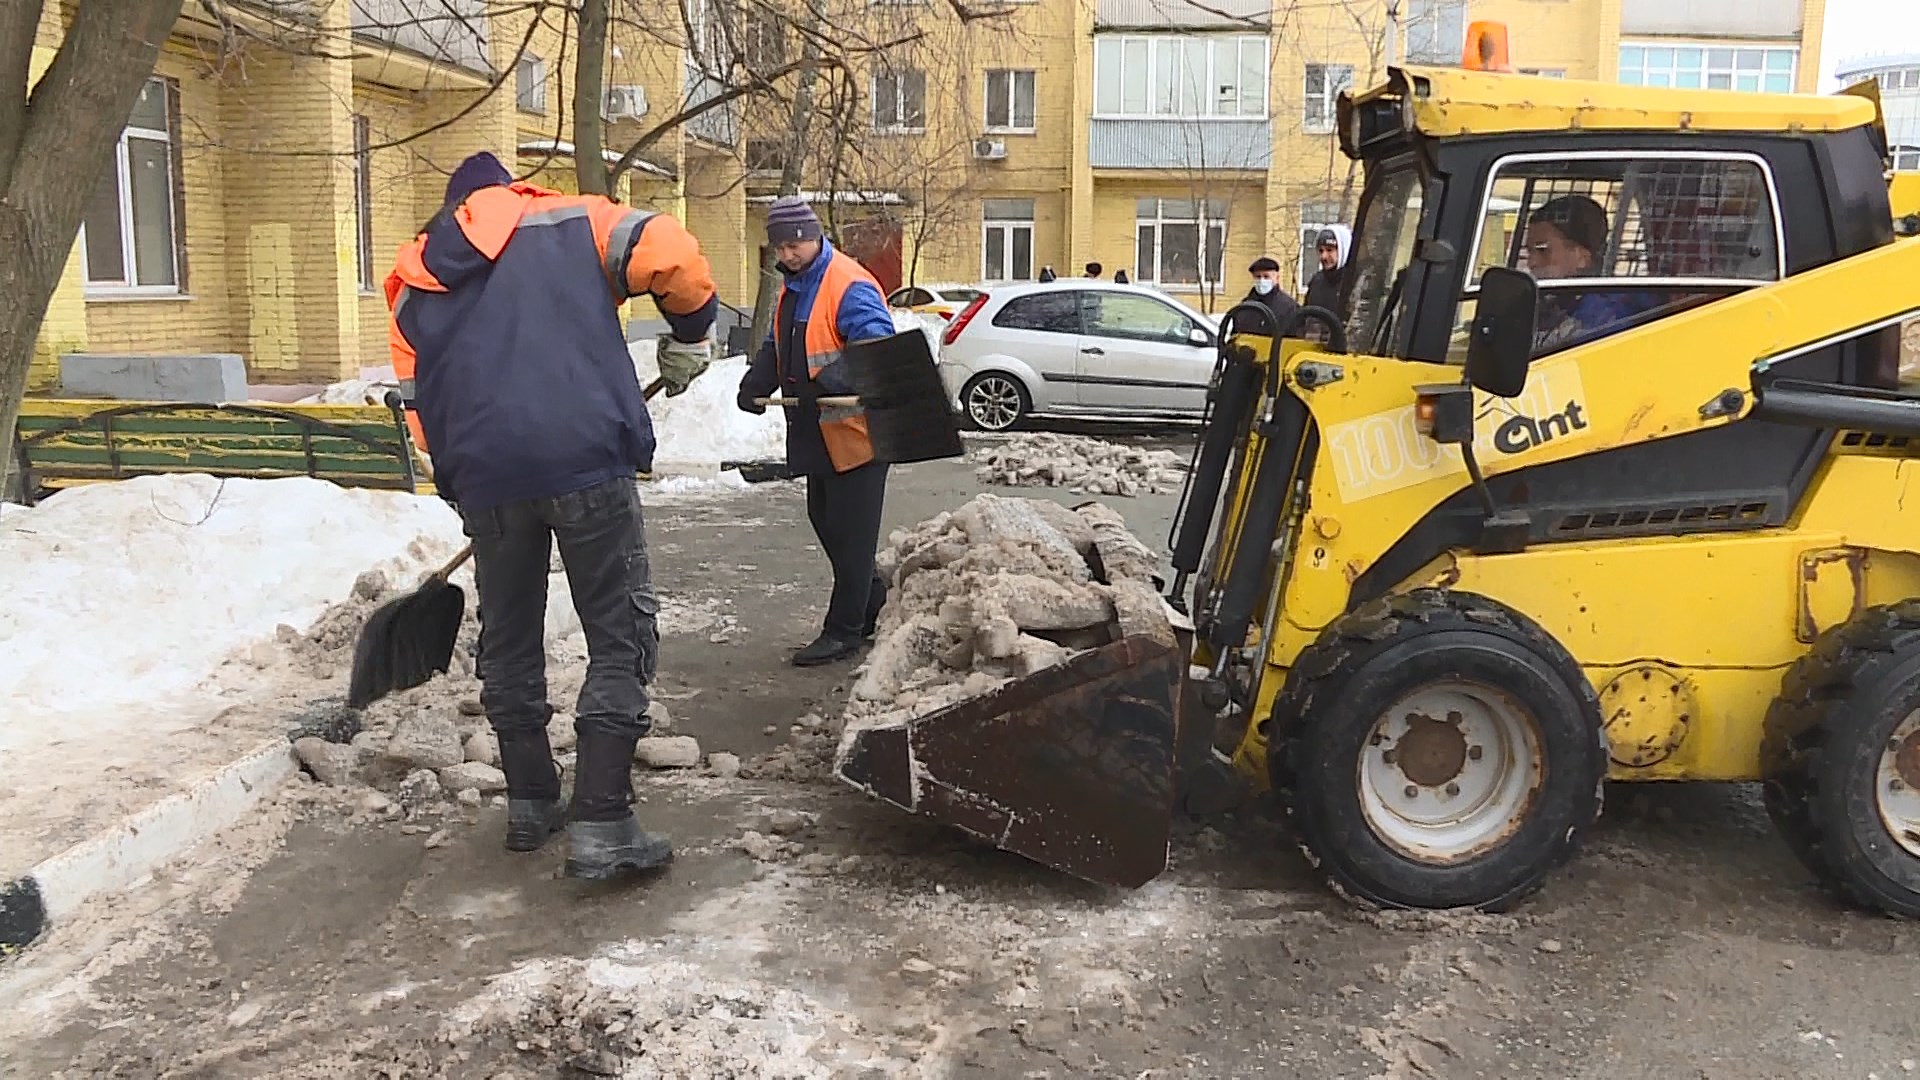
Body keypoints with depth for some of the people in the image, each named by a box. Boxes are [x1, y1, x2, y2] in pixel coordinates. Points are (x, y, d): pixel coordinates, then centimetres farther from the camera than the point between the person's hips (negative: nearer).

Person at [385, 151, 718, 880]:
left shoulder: (415, 283, 21)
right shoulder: (569, 223, 12)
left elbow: (419, 403, 19)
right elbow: (672, 255, -3)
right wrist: (690, 338, 13)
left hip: (484, 473, 4)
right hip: (588, 460, -3)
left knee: (509, 639, 20)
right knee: (622, 636, 4)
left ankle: (530, 803, 30)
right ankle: (601, 826, -1)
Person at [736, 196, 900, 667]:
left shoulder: (849, 285, -16)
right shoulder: (792, 288, 15)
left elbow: (877, 345, -28)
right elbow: (775, 347, 23)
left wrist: (839, 378, -45)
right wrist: (756, 382, 5)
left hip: (854, 430, -10)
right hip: (816, 432, 10)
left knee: (850, 530, -3)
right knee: (825, 521, 18)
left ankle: (844, 631, 5)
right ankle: (872, 599, 35)